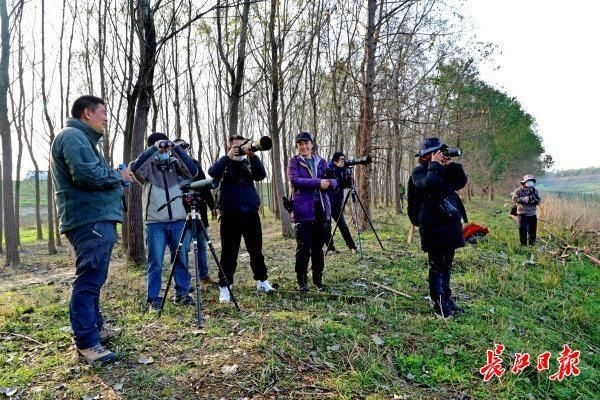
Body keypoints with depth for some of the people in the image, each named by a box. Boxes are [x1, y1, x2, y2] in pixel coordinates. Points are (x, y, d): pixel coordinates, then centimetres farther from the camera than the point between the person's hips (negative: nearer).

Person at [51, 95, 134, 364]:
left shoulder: (81, 138, 24)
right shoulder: (73, 136, -10)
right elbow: (87, 175, -24)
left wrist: (115, 178, 10)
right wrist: (118, 175, -9)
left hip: (96, 219, 11)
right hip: (90, 220, -11)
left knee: (93, 279, 18)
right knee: (88, 280, -10)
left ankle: (95, 327, 30)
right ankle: (86, 343, -6)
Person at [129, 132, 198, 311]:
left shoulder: (176, 164, 10)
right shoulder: (148, 167, 5)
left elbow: (193, 171, -8)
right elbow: (135, 167, -17)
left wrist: (176, 148, -13)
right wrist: (154, 148, -18)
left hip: (179, 221, 2)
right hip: (155, 224, -2)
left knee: (182, 259, 9)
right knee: (155, 263, 1)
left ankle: (182, 293, 22)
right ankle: (153, 299, 10)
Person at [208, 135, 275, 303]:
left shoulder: (249, 162, 10)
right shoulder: (224, 163, 5)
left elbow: (261, 175, -8)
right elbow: (212, 173, -16)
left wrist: (253, 156, -17)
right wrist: (228, 157, -20)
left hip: (250, 213, 3)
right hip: (230, 215, -2)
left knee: (256, 250, 12)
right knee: (229, 253, -1)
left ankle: (262, 281, 26)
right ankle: (224, 287, 6)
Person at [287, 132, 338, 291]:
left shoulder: (321, 162, 15)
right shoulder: (294, 161, 4)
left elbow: (334, 182, 9)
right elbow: (294, 180, -14)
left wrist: (329, 182, -15)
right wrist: (318, 182, -19)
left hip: (322, 209, 4)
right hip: (303, 209, -4)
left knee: (318, 247, 8)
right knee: (303, 247, -2)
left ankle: (318, 278, 21)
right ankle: (301, 280, 11)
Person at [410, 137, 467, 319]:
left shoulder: (443, 170, 19)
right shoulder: (419, 171, -7)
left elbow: (461, 181, 13)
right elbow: (429, 184, -26)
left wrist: (452, 165, 0)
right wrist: (435, 165, -16)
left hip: (449, 224, 9)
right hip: (433, 226, -8)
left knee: (446, 264, 15)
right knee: (437, 266, -4)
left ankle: (446, 300, 25)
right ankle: (439, 305, 1)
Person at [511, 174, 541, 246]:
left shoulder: (535, 191, 9)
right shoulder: (518, 190, -3)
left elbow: (539, 200, 7)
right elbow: (515, 198, -14)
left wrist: (536, 200, -17)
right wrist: (525, 199, -24)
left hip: (532, 214, 4)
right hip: (522, 213, -4)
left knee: (532, 230, 8)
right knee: (523, 229, -9)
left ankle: (531, 244, 20)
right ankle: (523, 244, 0)